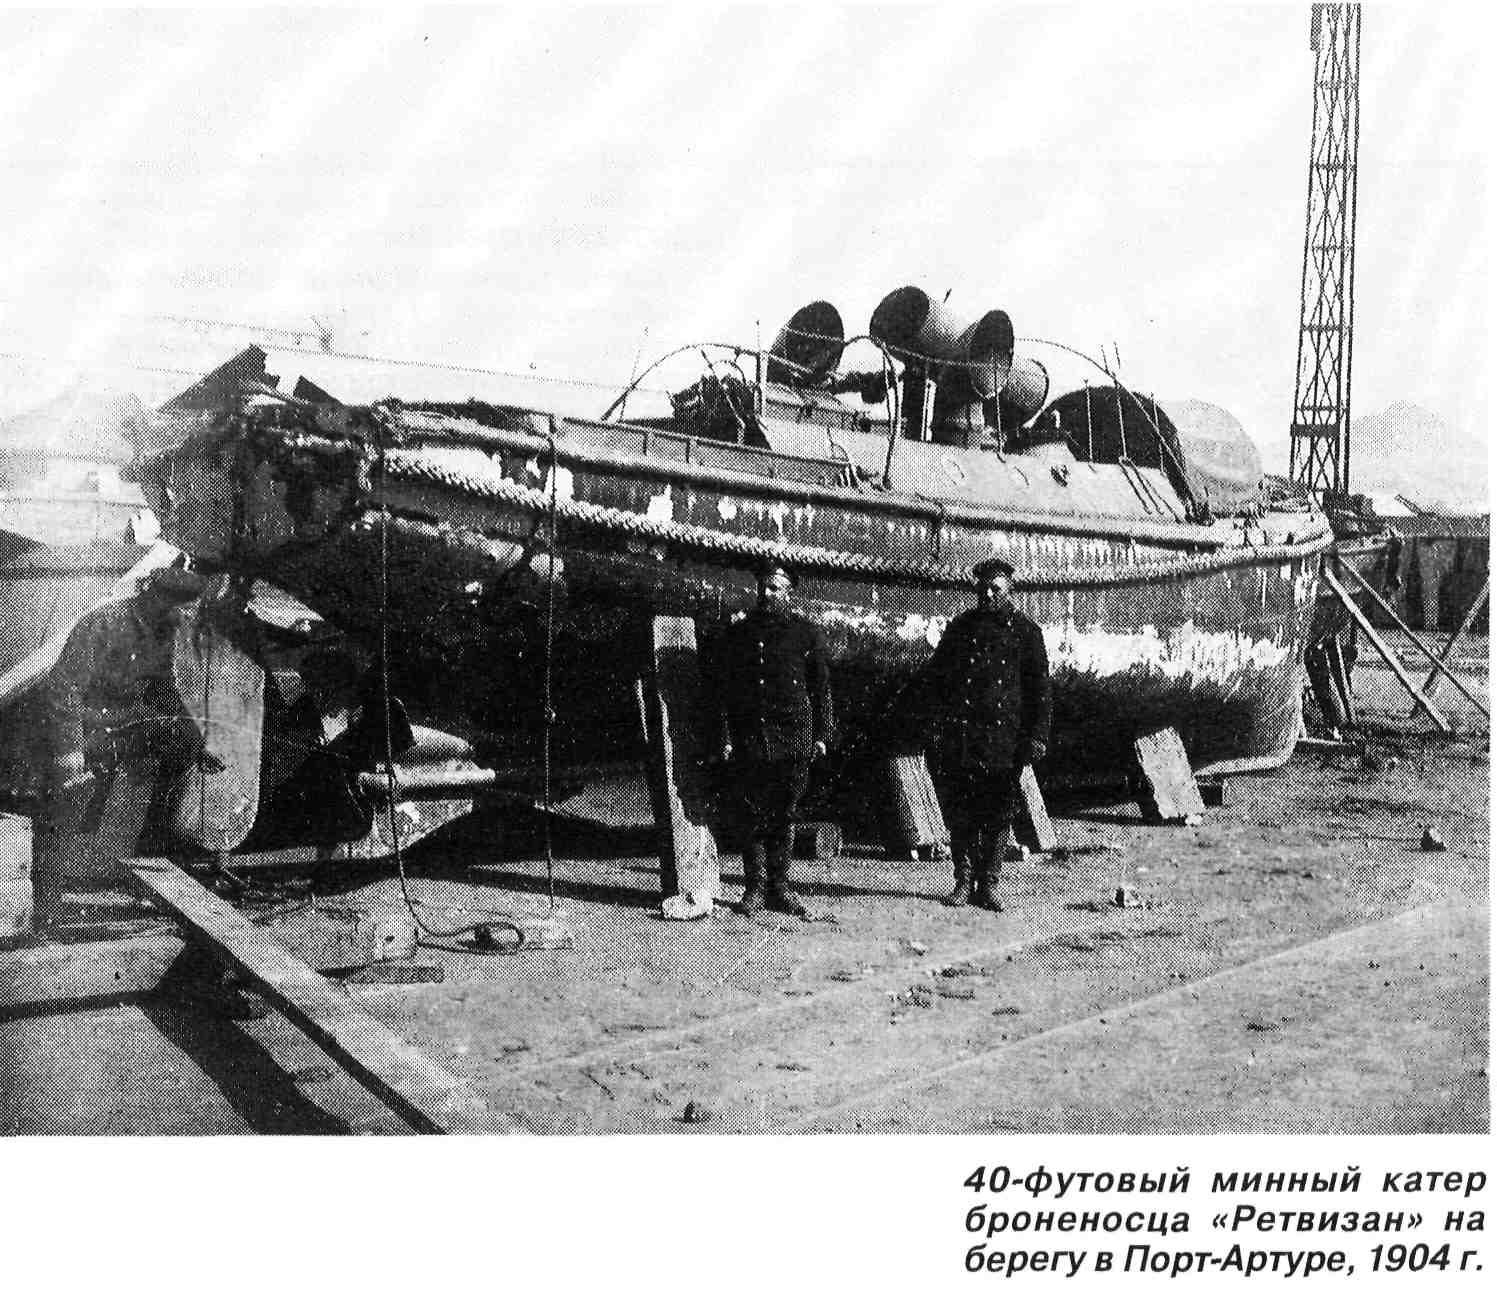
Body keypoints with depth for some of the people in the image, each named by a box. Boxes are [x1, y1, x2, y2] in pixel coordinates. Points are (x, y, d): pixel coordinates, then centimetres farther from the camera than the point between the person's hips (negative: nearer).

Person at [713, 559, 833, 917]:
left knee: (785, 816, 4)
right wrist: (725, 736, -1)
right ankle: (755, 887, 9)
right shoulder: (737, 634, 9)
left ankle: (780, 887, 12)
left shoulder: (806, 634, 7)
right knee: (754, 815, 2)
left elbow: (821, 687, 10)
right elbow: (723, 689, 8)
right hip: (749, 737, 0)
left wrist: (821, 734, 3)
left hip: (795, 738, 0)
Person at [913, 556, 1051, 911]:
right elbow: (933, 675, 14)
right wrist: (933, 719, 3)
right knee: (959, 814, 3)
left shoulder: (1026, 632, 6)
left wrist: (1037, 736, -2)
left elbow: (1040, 688, 6)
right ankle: (964, 880, 13)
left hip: (1004, 739, -2)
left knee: (997, 815, 2)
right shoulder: (963, 626, 11)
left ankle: (987, 885, 11)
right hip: (957, 737, 2)